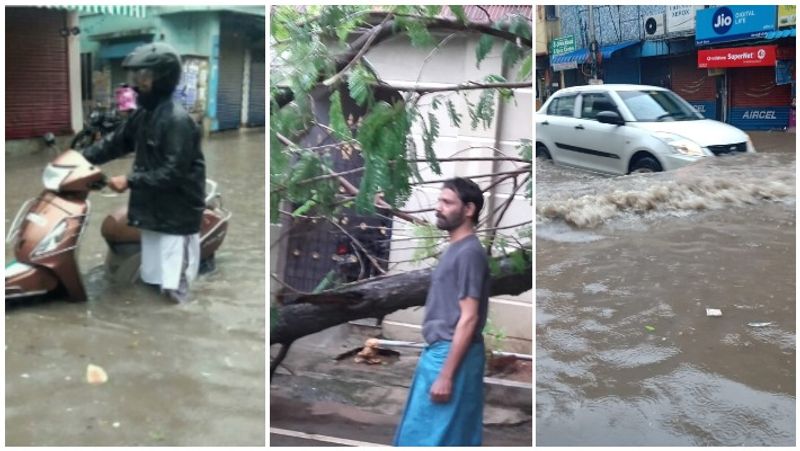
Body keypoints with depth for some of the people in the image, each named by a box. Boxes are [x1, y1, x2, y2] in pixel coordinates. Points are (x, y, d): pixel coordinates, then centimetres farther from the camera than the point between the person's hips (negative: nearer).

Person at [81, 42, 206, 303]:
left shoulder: (178, 120, -20)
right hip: (153, 213, 9)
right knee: (150, 282, 19)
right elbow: (115, 143, 19)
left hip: (177, 217, -9)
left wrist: (130, 181, -22)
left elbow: (174, 173, -24)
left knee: (173, 289, -6)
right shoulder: (143, 115, 9)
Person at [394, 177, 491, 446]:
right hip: (441, 352, 10)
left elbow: (468, 318, -20)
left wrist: (446, 374, -22)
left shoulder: (470, 252, -16)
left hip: (453, 357, -10)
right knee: (456, 438, 14)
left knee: (432, 439, -4)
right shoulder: (455, 249, 15)